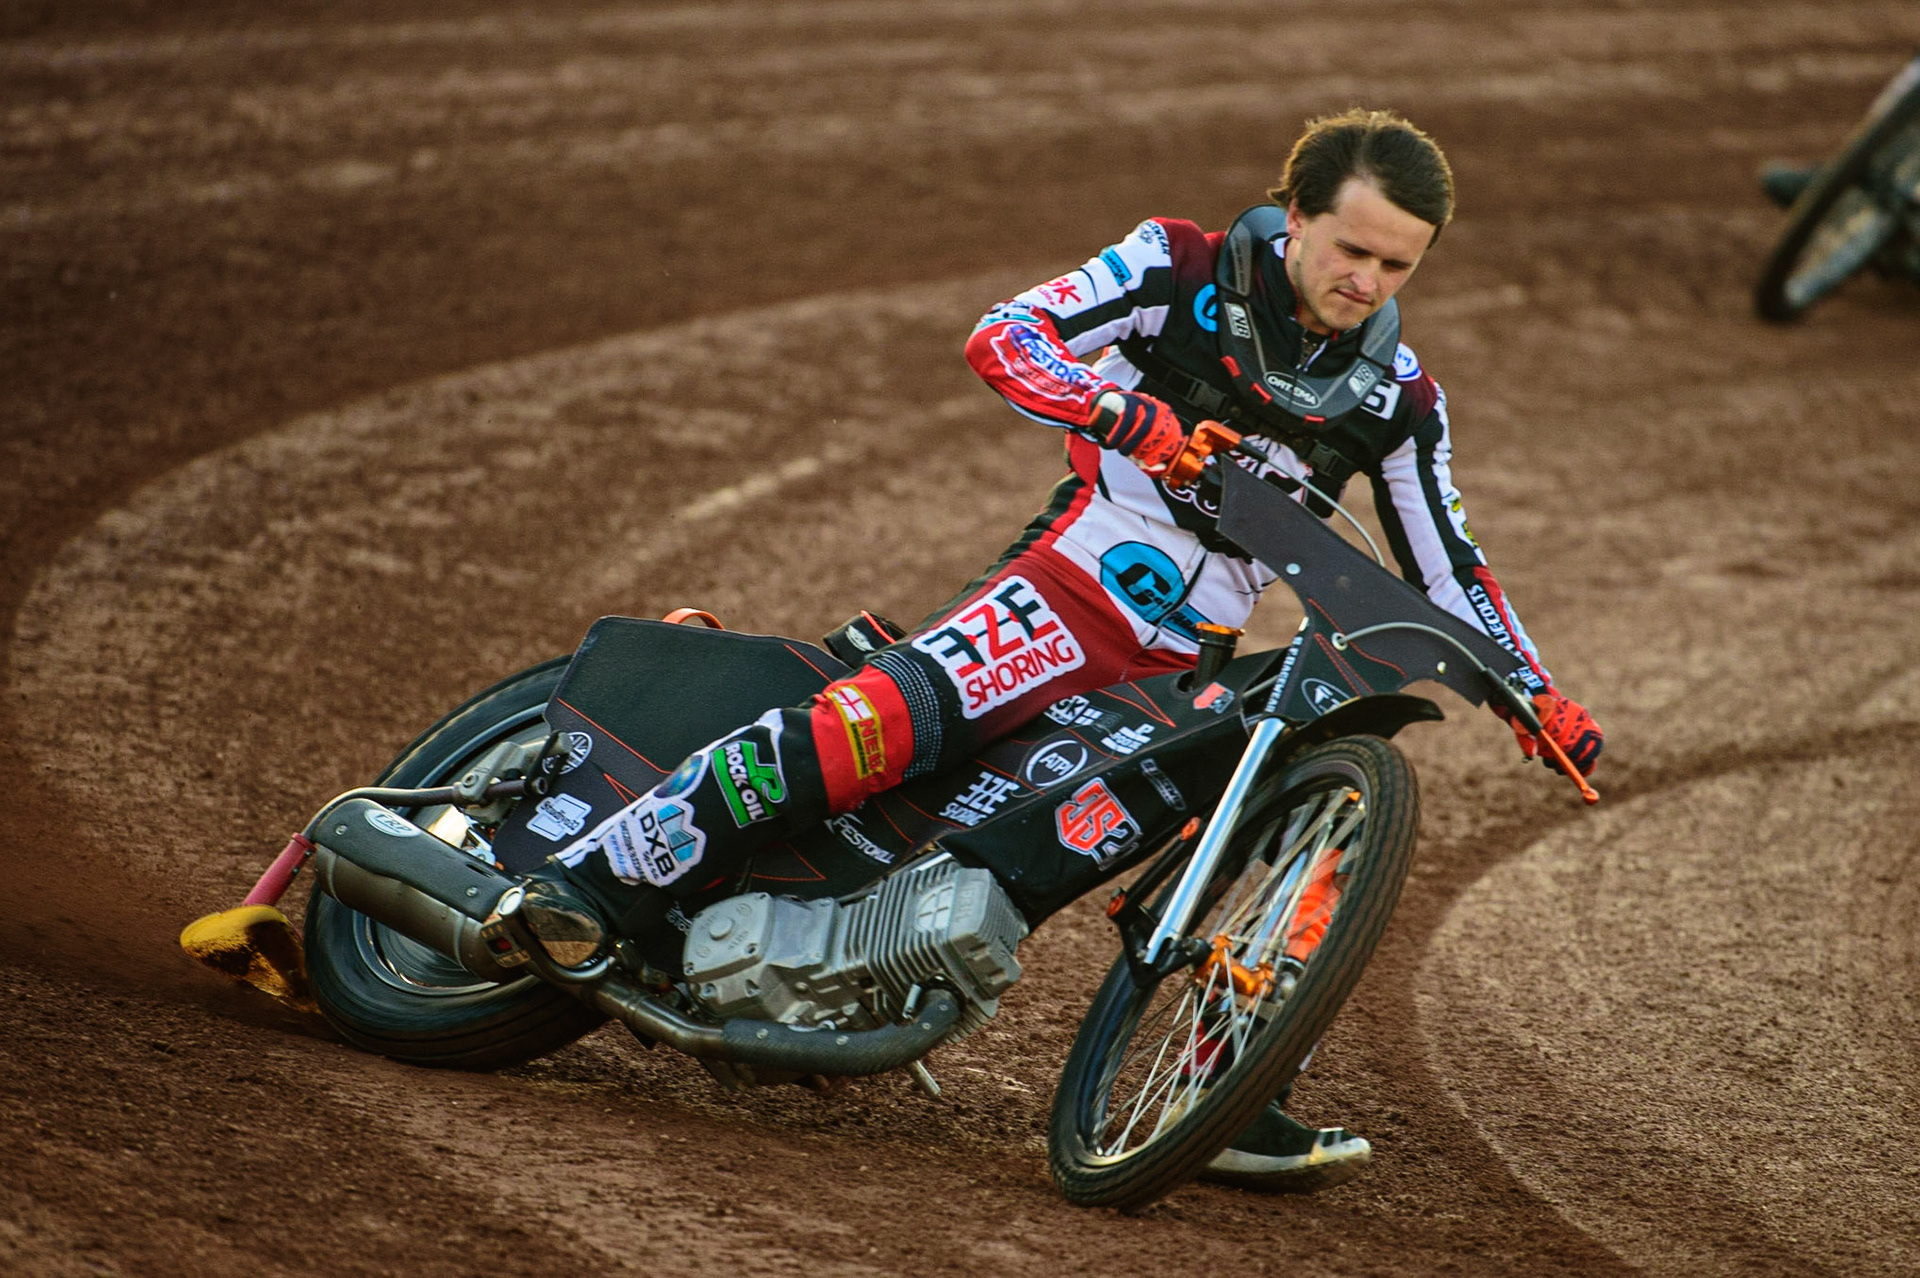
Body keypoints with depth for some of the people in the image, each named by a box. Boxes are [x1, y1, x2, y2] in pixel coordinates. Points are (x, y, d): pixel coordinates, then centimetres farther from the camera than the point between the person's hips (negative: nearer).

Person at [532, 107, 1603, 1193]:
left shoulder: (1400, 399, 8)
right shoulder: (1180, 268, -4)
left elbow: (1446, 566, 17)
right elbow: (1004, 338, -14)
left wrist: (1537, 693, 4)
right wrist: (1128, 416, -31)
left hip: (1191, 666, 6)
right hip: (1069, 586, -6)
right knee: (878, 720, -28)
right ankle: (589, 893, -28)